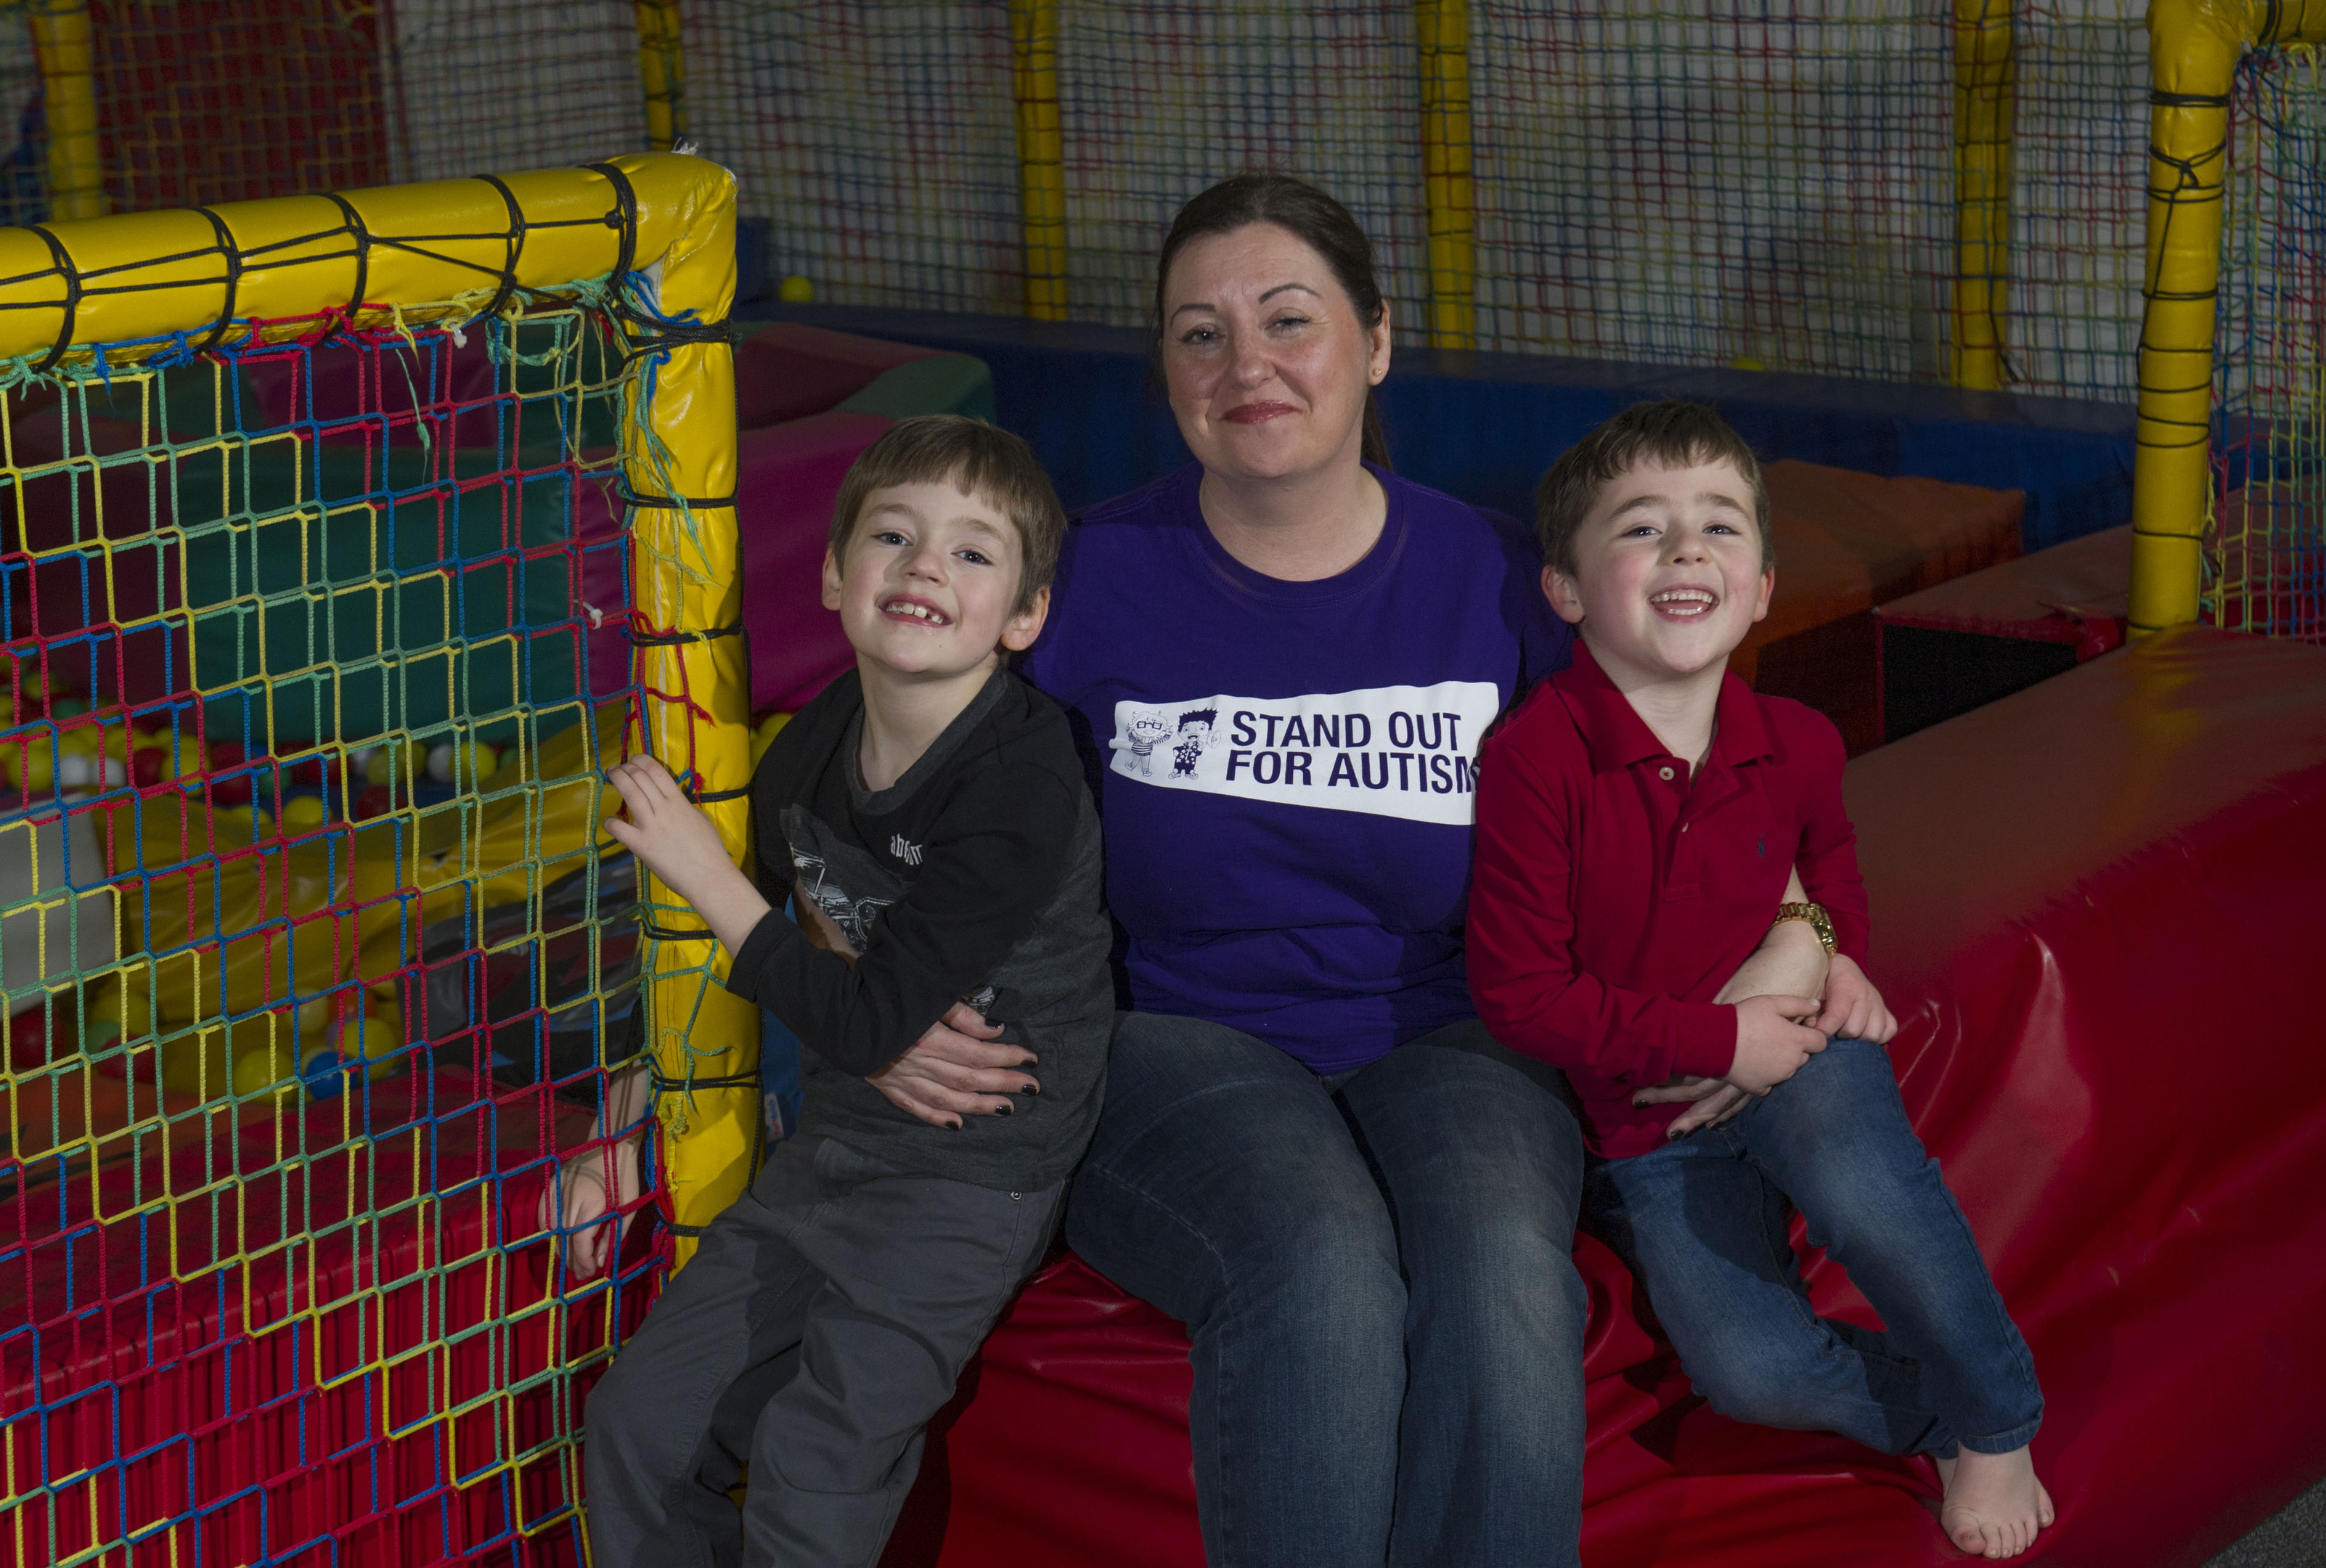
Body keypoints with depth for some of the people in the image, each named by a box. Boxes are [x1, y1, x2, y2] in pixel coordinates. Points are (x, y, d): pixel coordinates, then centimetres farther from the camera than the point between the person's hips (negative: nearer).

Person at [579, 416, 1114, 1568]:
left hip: (970, 1180, -7)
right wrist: (883, 1045, -10)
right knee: (634, 1426, 5)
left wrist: (705, 877, -17)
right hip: (831, 1145, 7)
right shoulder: (808, 755, -1)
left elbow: (867, 1016, -23)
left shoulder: (1023, 784, -23)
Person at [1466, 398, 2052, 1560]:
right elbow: (1520, 995, -19)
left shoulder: (1797, 746, -3)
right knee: (1748, 1369, -23)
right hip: (1645, 1129, -2)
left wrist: (1840, 957, 1)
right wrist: (1715, 1041, -20)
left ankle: (2000, 1426, -8)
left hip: (1793, 1052, 2)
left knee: (1852, 1174, -33)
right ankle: (1946, 1417, 5)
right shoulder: (1535, 759, -20)